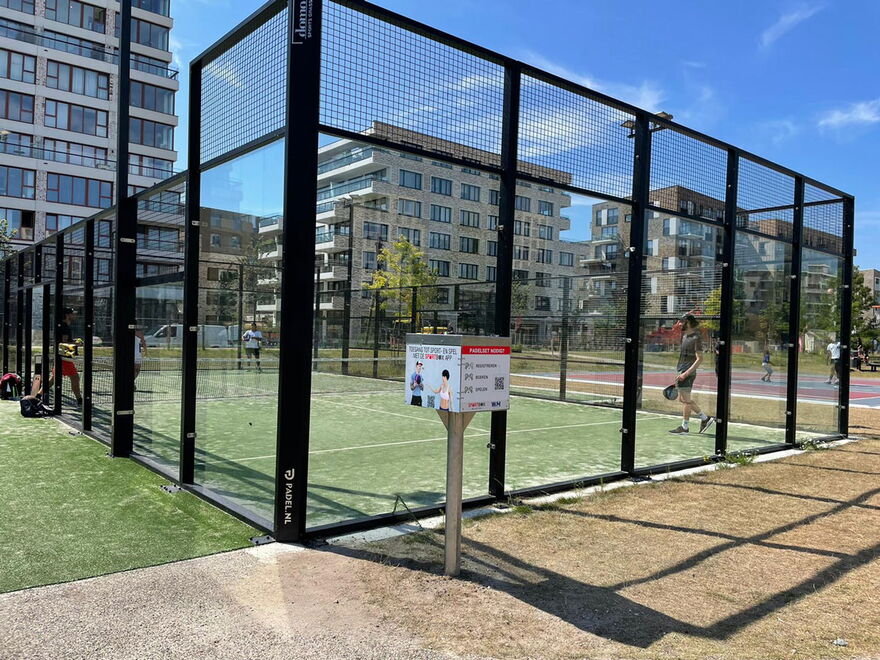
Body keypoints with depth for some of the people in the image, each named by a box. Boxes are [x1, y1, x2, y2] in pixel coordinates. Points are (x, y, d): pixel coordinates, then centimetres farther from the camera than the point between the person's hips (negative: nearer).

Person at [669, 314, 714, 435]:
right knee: (682, 399, 14)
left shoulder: (696, 338, -13)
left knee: (686, 399, -2)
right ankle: (705, 418, 22)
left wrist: (686, 373, -23)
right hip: (682, 372, 9)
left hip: (688, 373, -9)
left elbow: (700, 359, -17)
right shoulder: (684, 336, 14)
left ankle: (684, 427, 6)